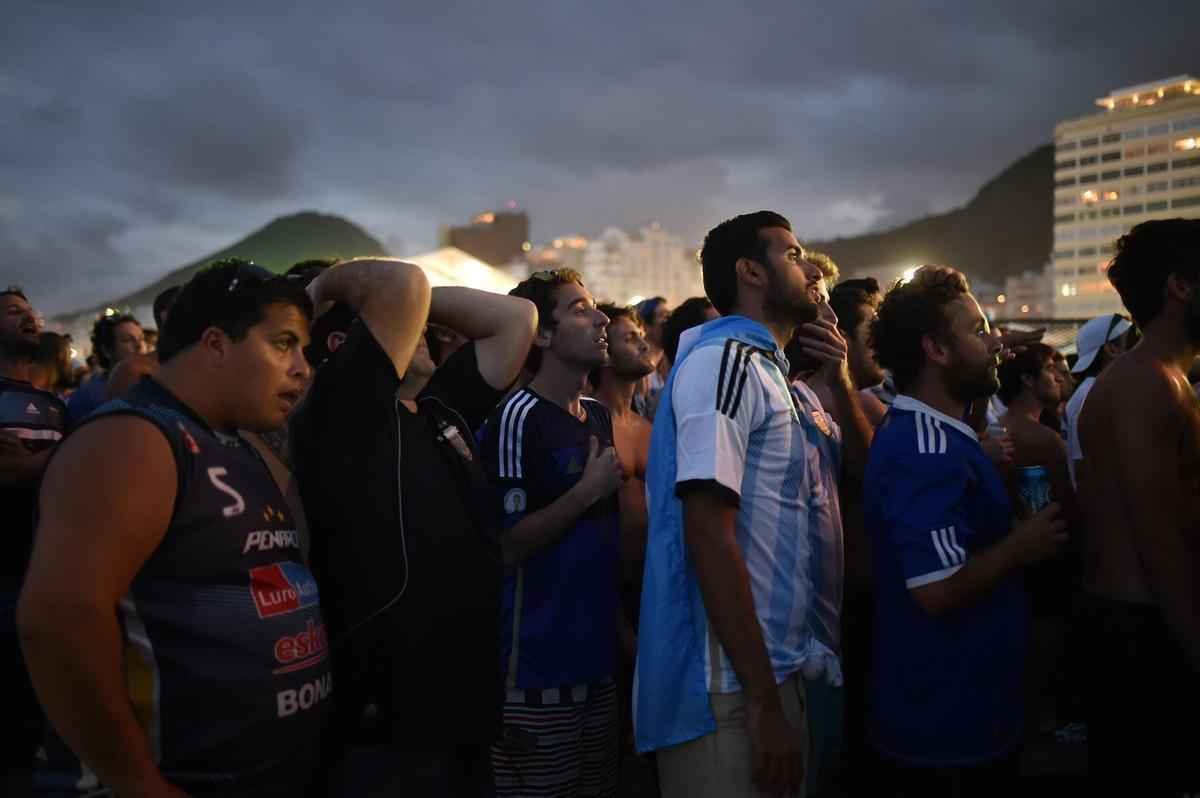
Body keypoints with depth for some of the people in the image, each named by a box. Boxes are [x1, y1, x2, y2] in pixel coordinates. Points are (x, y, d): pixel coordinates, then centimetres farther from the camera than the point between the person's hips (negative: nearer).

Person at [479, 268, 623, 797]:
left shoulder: (599, 416, 11)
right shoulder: (517, 418, -15)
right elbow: (504, 547, -19)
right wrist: (589, 490, -17)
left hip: (596, 653, 8)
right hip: (537, 664, -8)